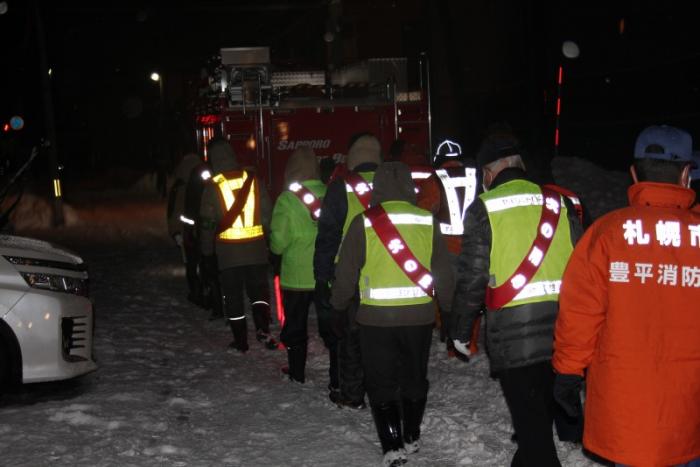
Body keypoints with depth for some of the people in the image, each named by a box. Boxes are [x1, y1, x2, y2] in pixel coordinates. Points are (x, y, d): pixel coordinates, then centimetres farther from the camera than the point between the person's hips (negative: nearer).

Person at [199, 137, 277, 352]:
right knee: (259, 289, 13)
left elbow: (207, 223, -3)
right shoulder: (252, 178, 0)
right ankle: (263, 328, -7)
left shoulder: (213, 186, -6)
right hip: (255, 246, 2)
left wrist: (207, 253, 5)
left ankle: (241, 340, 12)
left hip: (227, 250, -2)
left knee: (232, 294, 9)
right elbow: (267, 212, 2)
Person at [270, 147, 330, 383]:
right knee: (330, 327, 13)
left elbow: (278, 242, -11)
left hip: (297, 276, -2)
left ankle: (297, 372, 27)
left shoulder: (287, 199, -14)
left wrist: (277, 247, 10)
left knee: (295, 326, 16)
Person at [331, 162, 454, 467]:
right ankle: (411, 438, 29)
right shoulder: (427, 221, -2)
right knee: (415, 378, 18)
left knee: (381, 383, 8)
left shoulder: (363, 223, -8)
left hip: (376, 317, -2)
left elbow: (346, 272, -2)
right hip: (419, 315, 2)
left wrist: (338, 304, 15)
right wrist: (448, 305, 20)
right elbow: (443, 272, 5)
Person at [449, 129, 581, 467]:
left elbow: (471, 275, -5)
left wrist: (460, 329, 6)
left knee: (529, 419, 1)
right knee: (542, 412, 21)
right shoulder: (558, 204, 9)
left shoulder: (485, 208, -4)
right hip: (561, 331, 5)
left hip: (512, 334, -5)